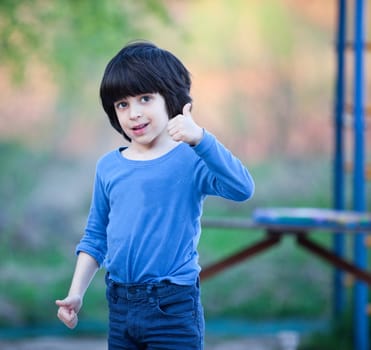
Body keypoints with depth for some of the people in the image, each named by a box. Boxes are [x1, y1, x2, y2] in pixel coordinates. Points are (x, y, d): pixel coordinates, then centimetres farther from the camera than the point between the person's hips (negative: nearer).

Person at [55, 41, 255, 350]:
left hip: (173, 307, -5)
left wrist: (199, 138, -38)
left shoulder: (191, 160, -9)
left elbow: (242, 189, -28)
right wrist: (76, 293, 7)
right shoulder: (108, 167, 7)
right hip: (120, 306, 5)